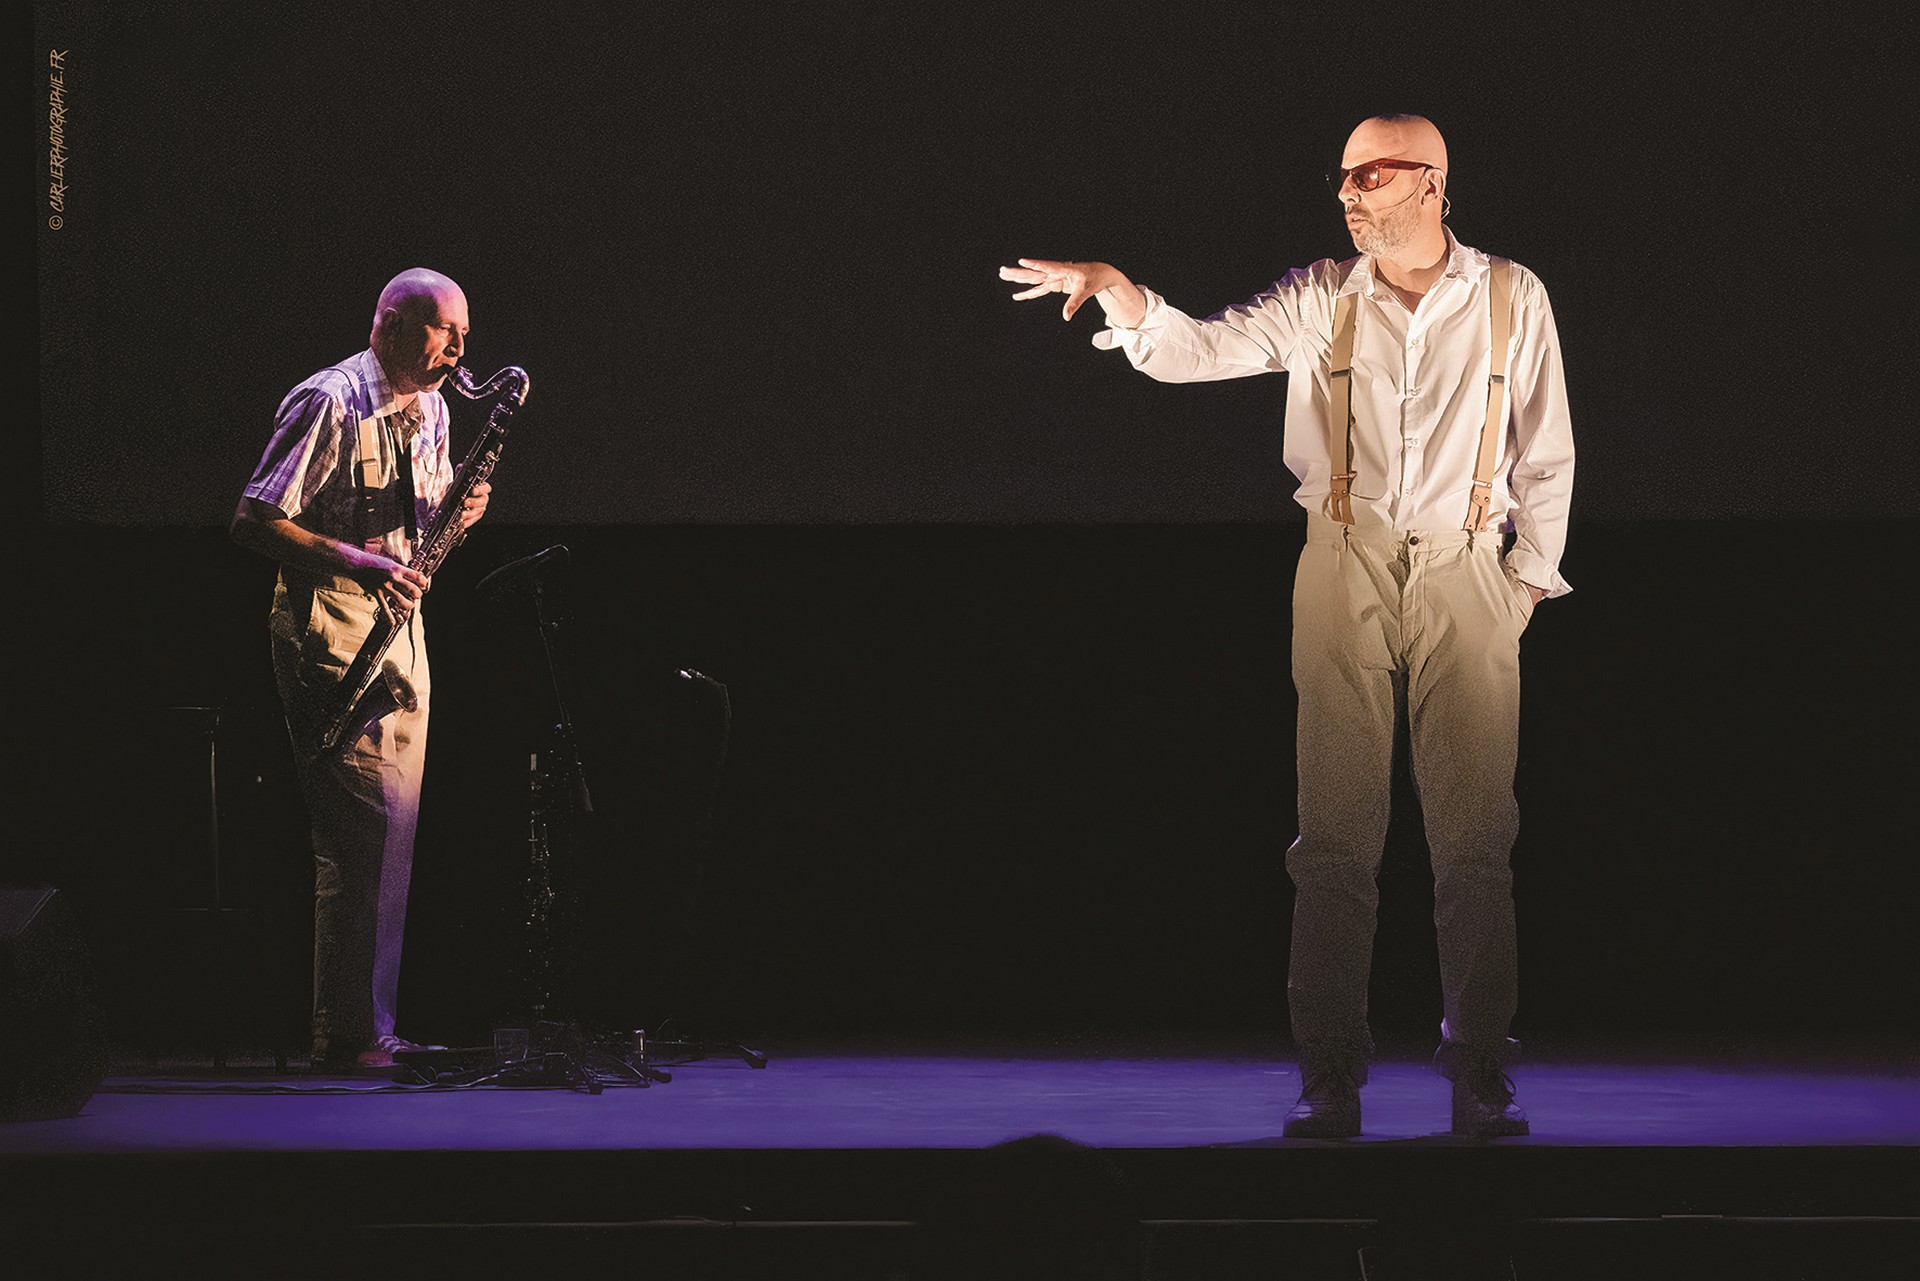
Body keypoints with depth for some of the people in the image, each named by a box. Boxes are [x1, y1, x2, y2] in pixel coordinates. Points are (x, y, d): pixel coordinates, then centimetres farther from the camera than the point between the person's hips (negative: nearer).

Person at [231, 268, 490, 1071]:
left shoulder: (430, 411, 14)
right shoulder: (329, 404, -13)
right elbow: (253, 523, -16)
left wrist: (457, 512, 0)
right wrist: (355, 562, -27)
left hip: (400, 627, 9)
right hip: (332, 633, -9)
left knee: (390, 831, 9)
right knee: (368, 828, -14)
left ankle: (371, 1027, 15)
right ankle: (349, 1036, -12)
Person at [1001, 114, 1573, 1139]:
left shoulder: (1510, 298, 7)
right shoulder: (1320, 300, 9)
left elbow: (1545, 454, 10)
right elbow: (1195, 351, 1)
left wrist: (1527, 582, 4)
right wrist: (1112, 289, -16)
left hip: (1464, 572, -1)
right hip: (1344, 573, 1)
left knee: (1475, 835, -2)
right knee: (1336, 834, -2)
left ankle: (1481, 1078, 4)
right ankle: (1329, 1080, 1)